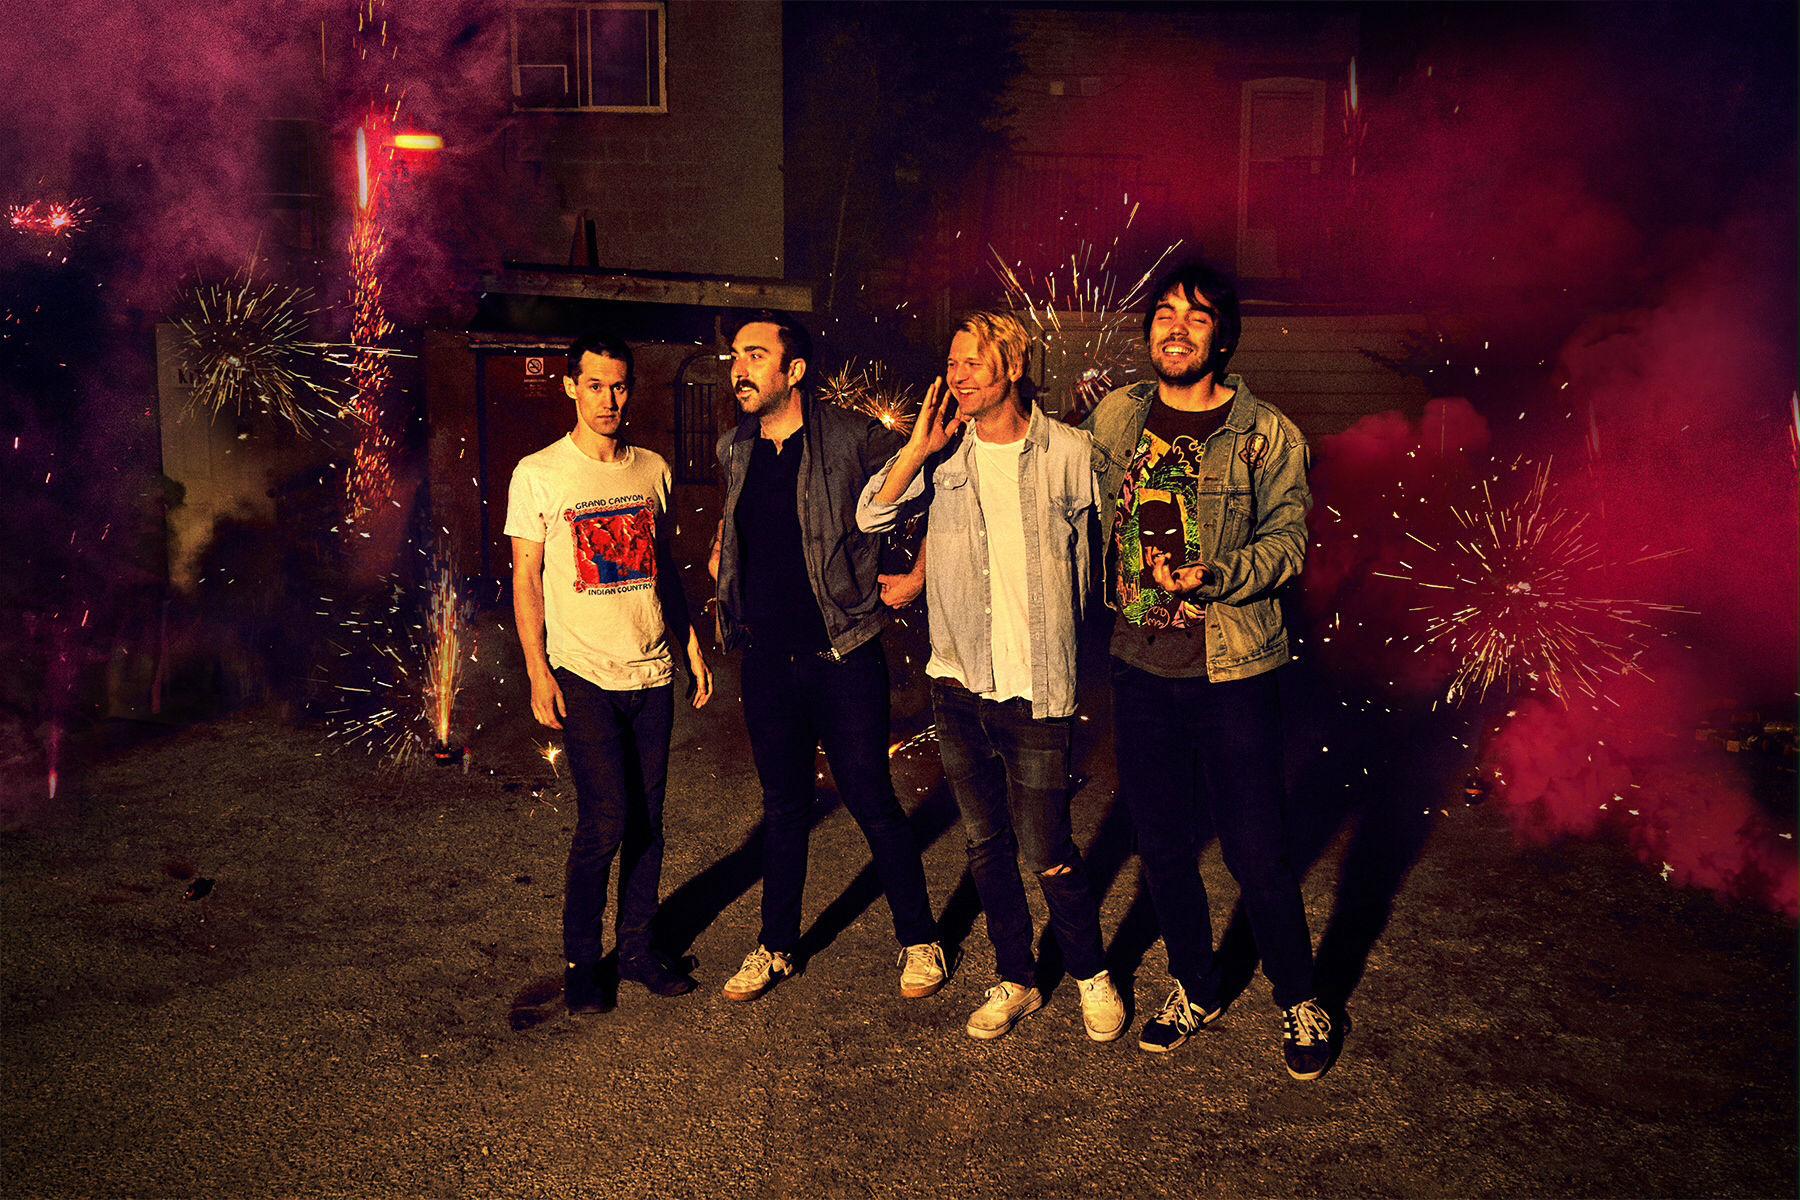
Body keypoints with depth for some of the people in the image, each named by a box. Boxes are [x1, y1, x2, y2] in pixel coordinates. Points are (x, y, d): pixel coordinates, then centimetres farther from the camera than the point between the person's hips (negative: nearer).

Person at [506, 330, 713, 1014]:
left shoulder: (652, 470, 10)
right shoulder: (538, 474, -2)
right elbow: (525, 578, -2)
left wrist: (691, 646, 14)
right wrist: (537, 669, -9)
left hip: (652, 671, 4)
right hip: (583, 673, -4)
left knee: (647, 819, 8)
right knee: (606, 819, -10)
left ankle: (637, 946, 22)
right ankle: (579, 960, 8)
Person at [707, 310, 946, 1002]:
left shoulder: (853, 439, -9)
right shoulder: (733, 451, 7)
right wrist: (721, 548, 15)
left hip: (842, 656, -4)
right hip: (767, 657, 5)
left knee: (873, 804, 3)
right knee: (783, 808, 16)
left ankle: (919, 940, 22)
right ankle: (777, 947, 30)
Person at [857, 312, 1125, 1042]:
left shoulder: (1068, 452, -4)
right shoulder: (943, 451, 2)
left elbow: (1089, 555, 6)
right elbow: (871, 516, -7)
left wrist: (1060, 647, 8)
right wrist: (919, 449, -17)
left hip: (1036, 688, -3)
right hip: (956, 681, 4)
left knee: (1047, 854, 0)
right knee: (986, 846, 15)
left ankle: (1091, 975, 26)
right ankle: (1014, 981, 32)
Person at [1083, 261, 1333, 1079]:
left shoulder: (1265, 434, -5)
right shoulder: (1113, 419, 6)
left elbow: (1286, 542, -9)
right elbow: (1090, 521, 17)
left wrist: (1212, 575, -25)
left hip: (1232, 673, -3)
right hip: (1139, 669, 4)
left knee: (1256, 853, 2)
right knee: (1161, 846, 13)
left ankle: (1298, 1000, 26)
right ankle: (1195, 990, 34)